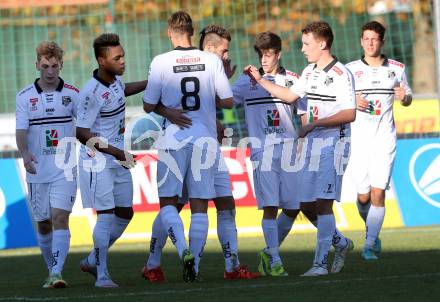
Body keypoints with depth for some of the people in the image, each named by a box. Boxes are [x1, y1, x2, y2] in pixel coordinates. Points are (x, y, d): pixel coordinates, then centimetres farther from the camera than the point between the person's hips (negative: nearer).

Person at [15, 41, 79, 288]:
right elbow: (21, 130, -4)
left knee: (60, 218, -16)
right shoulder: (25, 96, 3)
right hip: (37, 171, 2)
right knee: (43, 224, 9)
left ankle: (57, 273, -21)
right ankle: (52, 271, 25)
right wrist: (25, 154, -22)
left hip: (65, 170, -2)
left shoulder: (72, 94, 2)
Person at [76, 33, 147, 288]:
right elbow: (82, 133, -21)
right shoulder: (92, 93, -22)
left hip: (119, 161, 9)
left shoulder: (114, 79, 4)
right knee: (106, 216, -11)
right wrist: (115, 152, -22)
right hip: (98, 162, -9)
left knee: (125, 214, 12)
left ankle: (93, 261, 25)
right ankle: (102, 275, -6)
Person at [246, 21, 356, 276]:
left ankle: (321, 262, -9)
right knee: (306, 205, 9)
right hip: (310, 143, 8)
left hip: (332, 144, -8)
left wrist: (315, 123, -19)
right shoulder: (310, 72, 15)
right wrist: (260, 80, 23)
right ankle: (341, 243, 28)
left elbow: (349, 114, -18)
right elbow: (290, 95, 28)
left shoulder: (341, 74, -12)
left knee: (323, 204, -11)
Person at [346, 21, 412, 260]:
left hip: (385, 138, 0)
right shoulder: (349, 69, 4)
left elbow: (408, 98, 17)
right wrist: (352, 102, -15)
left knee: (378, 192, -11)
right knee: (363, 195, 0)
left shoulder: (396, 68, 6)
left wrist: (404, 97, -6)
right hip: (358, 139, 0)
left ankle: (370, 244, -8)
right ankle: (372, 231, 28)